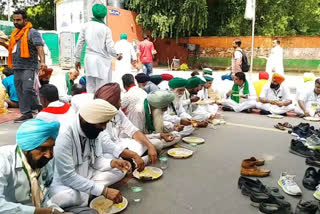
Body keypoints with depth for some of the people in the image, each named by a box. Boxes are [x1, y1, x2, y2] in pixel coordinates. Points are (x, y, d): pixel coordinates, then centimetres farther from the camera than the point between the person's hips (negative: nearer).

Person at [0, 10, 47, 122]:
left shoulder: (32, 32, -4)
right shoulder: (15, 33, 21)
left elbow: (39, 47, -16)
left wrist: (42, 61, -31)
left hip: (29, 67, -8)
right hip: (17, 67, 8)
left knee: (28, 90, -15)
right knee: (20, 92, 6)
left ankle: (41, 109, 1)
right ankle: (26, 113, 11)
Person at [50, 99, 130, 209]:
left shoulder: (92, 131, -8)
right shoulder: (64, 136, -31)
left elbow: (96, 160, 2)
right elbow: (67, 176, -31)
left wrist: (113, 163, -21)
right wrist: (104, 190, -32)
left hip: (85, 176, 7)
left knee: (119, 170, -4)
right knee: (63, 197, -38)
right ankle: (88, 195, -8)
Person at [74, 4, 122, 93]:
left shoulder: (86, 26, 1)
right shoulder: (106, 29, -10)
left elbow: (79, 44, 4)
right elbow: (110, 48, -11)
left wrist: (77, 59, 14)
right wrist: (117, 56, 9)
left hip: (89, 60, 4)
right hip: (102, 61, -4)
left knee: (90, 88, 11)